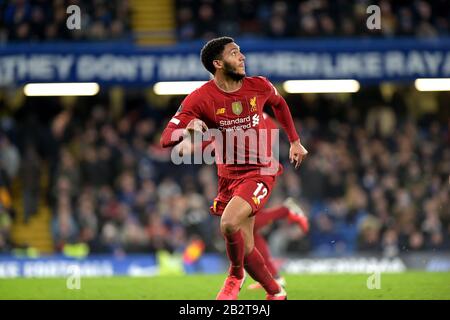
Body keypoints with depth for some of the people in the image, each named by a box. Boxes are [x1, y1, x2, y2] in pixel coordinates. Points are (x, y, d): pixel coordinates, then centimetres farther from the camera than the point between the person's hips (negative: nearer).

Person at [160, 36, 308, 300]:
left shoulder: (259, 87, -5)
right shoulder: (201, 98, -12)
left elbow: (279, 104, 20)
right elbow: (166, 139, -16)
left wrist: (295, 141, 20)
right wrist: (188, 130, -36)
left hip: (260, 172, -2)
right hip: (228, 176, 2)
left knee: (229, 223, -28)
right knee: (246, 249, 6)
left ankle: (236, 275, 0)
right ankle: (277, 294, 30)